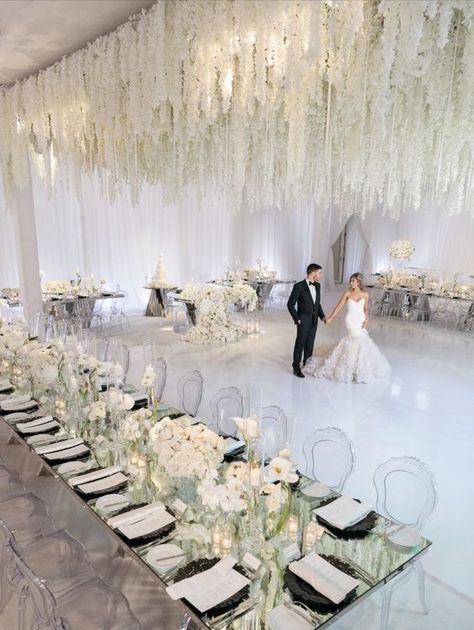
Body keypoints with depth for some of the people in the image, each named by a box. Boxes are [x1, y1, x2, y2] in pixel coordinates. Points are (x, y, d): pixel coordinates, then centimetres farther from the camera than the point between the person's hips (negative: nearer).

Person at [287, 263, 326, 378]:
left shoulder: (317, 285, 6)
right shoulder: (299, 286, -15)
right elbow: (290, 304, -12)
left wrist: (322, 315, 6)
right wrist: (297, 319, -14)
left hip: (314, 320, 6)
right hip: (303, 320, -6)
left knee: (310, 343, 14)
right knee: (300, 343, 2)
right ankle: (296, 368, 12)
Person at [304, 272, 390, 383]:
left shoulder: (365, 295, 0)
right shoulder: (348, 294, -5)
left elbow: (365, 309, 10)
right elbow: (339, 307, -4)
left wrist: (366, 319, -7)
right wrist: (330, 318, -9)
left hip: (361, 321, 3)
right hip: (351, 321, -2)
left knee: (361, 340, 2)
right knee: (358, 338, -9)